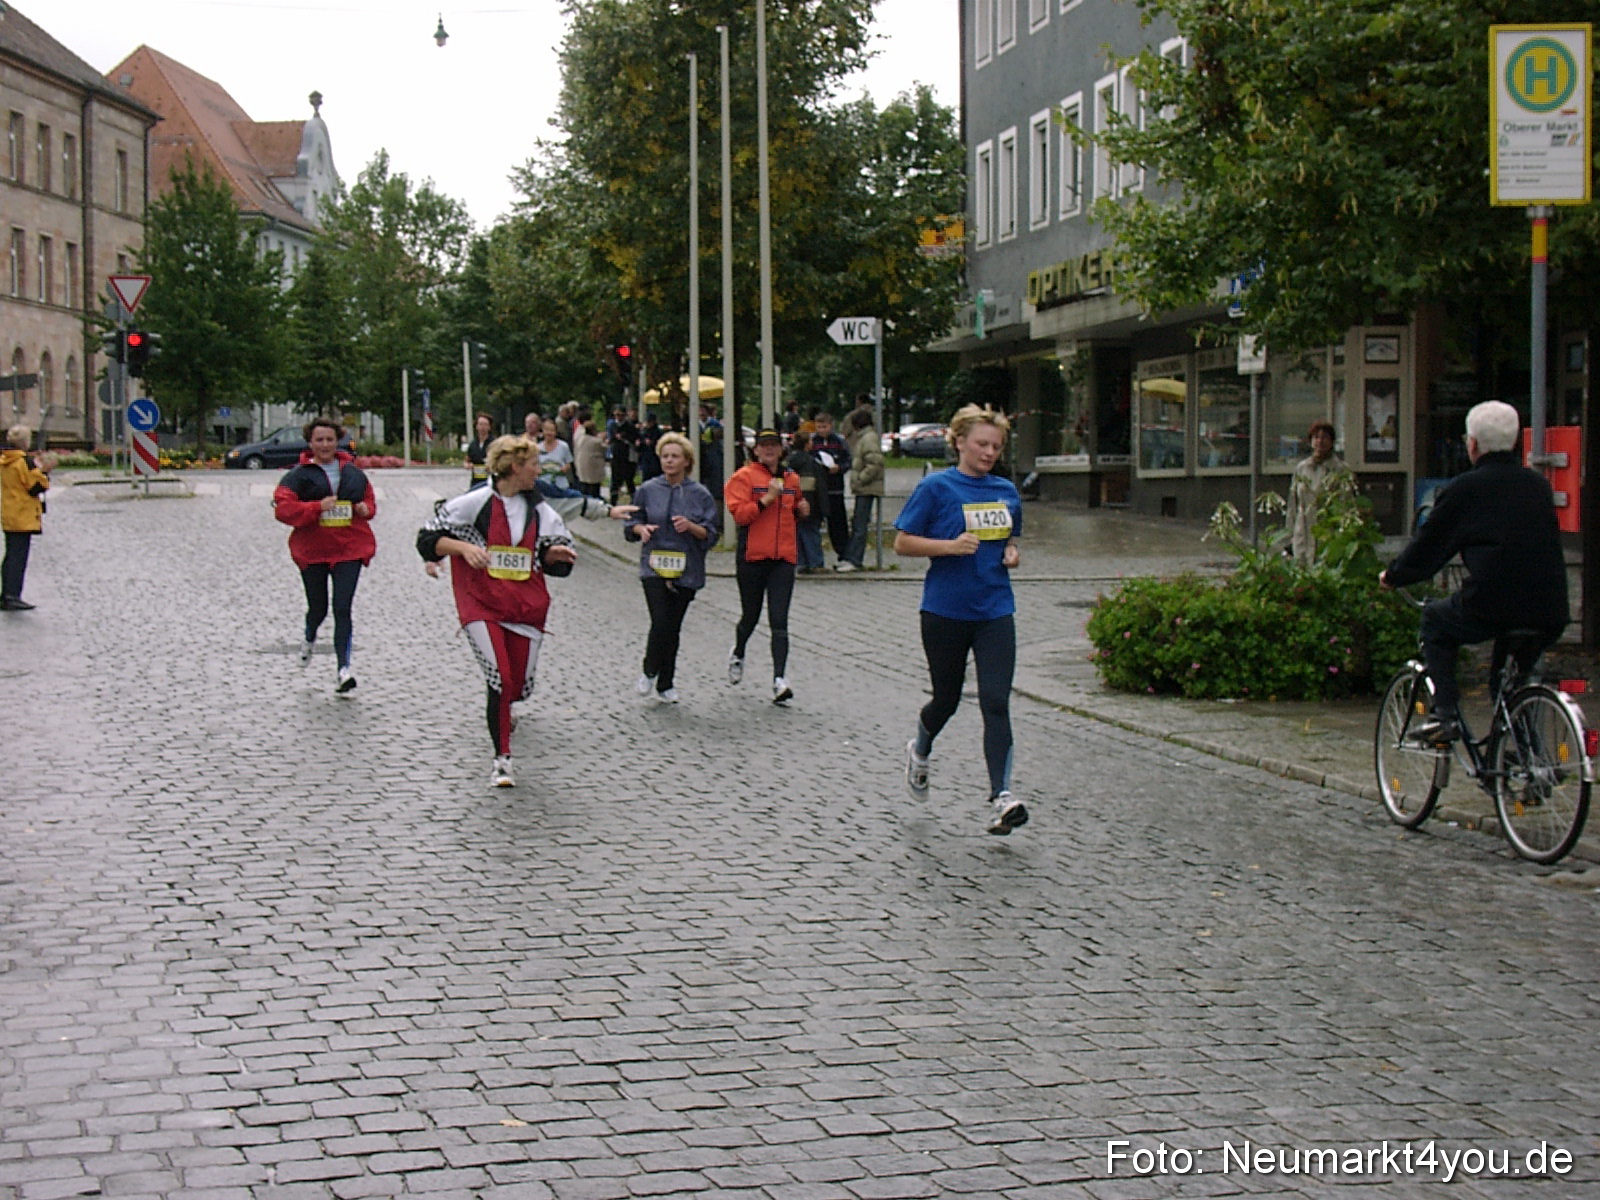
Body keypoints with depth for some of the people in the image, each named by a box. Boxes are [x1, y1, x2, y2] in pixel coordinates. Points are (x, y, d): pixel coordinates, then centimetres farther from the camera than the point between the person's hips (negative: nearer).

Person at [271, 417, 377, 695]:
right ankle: (309, 639, 48)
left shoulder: (354, 473, 9)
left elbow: (370, 499, 23)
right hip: (312, 550, -1)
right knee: (318, 607, 12)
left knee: (343, 608, -9)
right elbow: (282, 508, -12)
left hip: (349, 549, 1)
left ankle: (344, 668, -12)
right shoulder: (298, 475, -3)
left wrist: (365, 509, -1)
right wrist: (317, 508, -23)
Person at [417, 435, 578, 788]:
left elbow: (550, 555, 22)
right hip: (481, 603, -5)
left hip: (526, 605, 5)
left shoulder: (538, 510, 10)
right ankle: (502, 759, -6)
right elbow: (429, 538, -3)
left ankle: (500, 708, 42)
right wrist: (464, 547, -19)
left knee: (519, 683, 4)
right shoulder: (476, 501, -5)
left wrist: (556, 554, -1)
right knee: (501, 678, -17)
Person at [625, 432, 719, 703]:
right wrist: (641, 528, -11)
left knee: (673, 626, 6)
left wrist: (691, 527, -17)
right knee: (660, 622, -15)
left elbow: (710, 535, 2)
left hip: (686, 569, 1)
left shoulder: (700, 495, 2)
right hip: (654, 566, -1)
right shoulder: (648, 490, 3)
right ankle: (649, 671, 11)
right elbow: (631, 525, 11)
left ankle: (666, 684, 20)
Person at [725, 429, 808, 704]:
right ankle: (737, 654, 43)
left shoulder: (791, 479, 14)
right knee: (750, 616, 11)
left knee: (779, 621, -7)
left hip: (783, 558, 3)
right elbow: (739, 514, -14)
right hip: (752, 557, -3)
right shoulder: (744, 477, -3)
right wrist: (766, 499, -22)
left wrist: (801, 511, 8)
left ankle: (780, 680, -13)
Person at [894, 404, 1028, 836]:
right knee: (947, 699, 12)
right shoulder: (936, 487, -6)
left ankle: (1001, 798, -15)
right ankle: (919, 751, 45)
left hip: (995, 610, 3)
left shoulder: (1006, 491, 9)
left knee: (996, 702, -11)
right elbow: (902, 543, -6)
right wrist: (950, 546, -19)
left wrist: (1012, 553, 2)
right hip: (945, 610, -3)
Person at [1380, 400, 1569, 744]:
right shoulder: (1539, 484, 16)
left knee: (1435, 618, 22)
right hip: (1551, 616, 5)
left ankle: (1445, 714, 11)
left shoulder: (1465, 489, 2)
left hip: (1492, 607, -5)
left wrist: (1392, 576, 29)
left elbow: (1427, 545, 10)